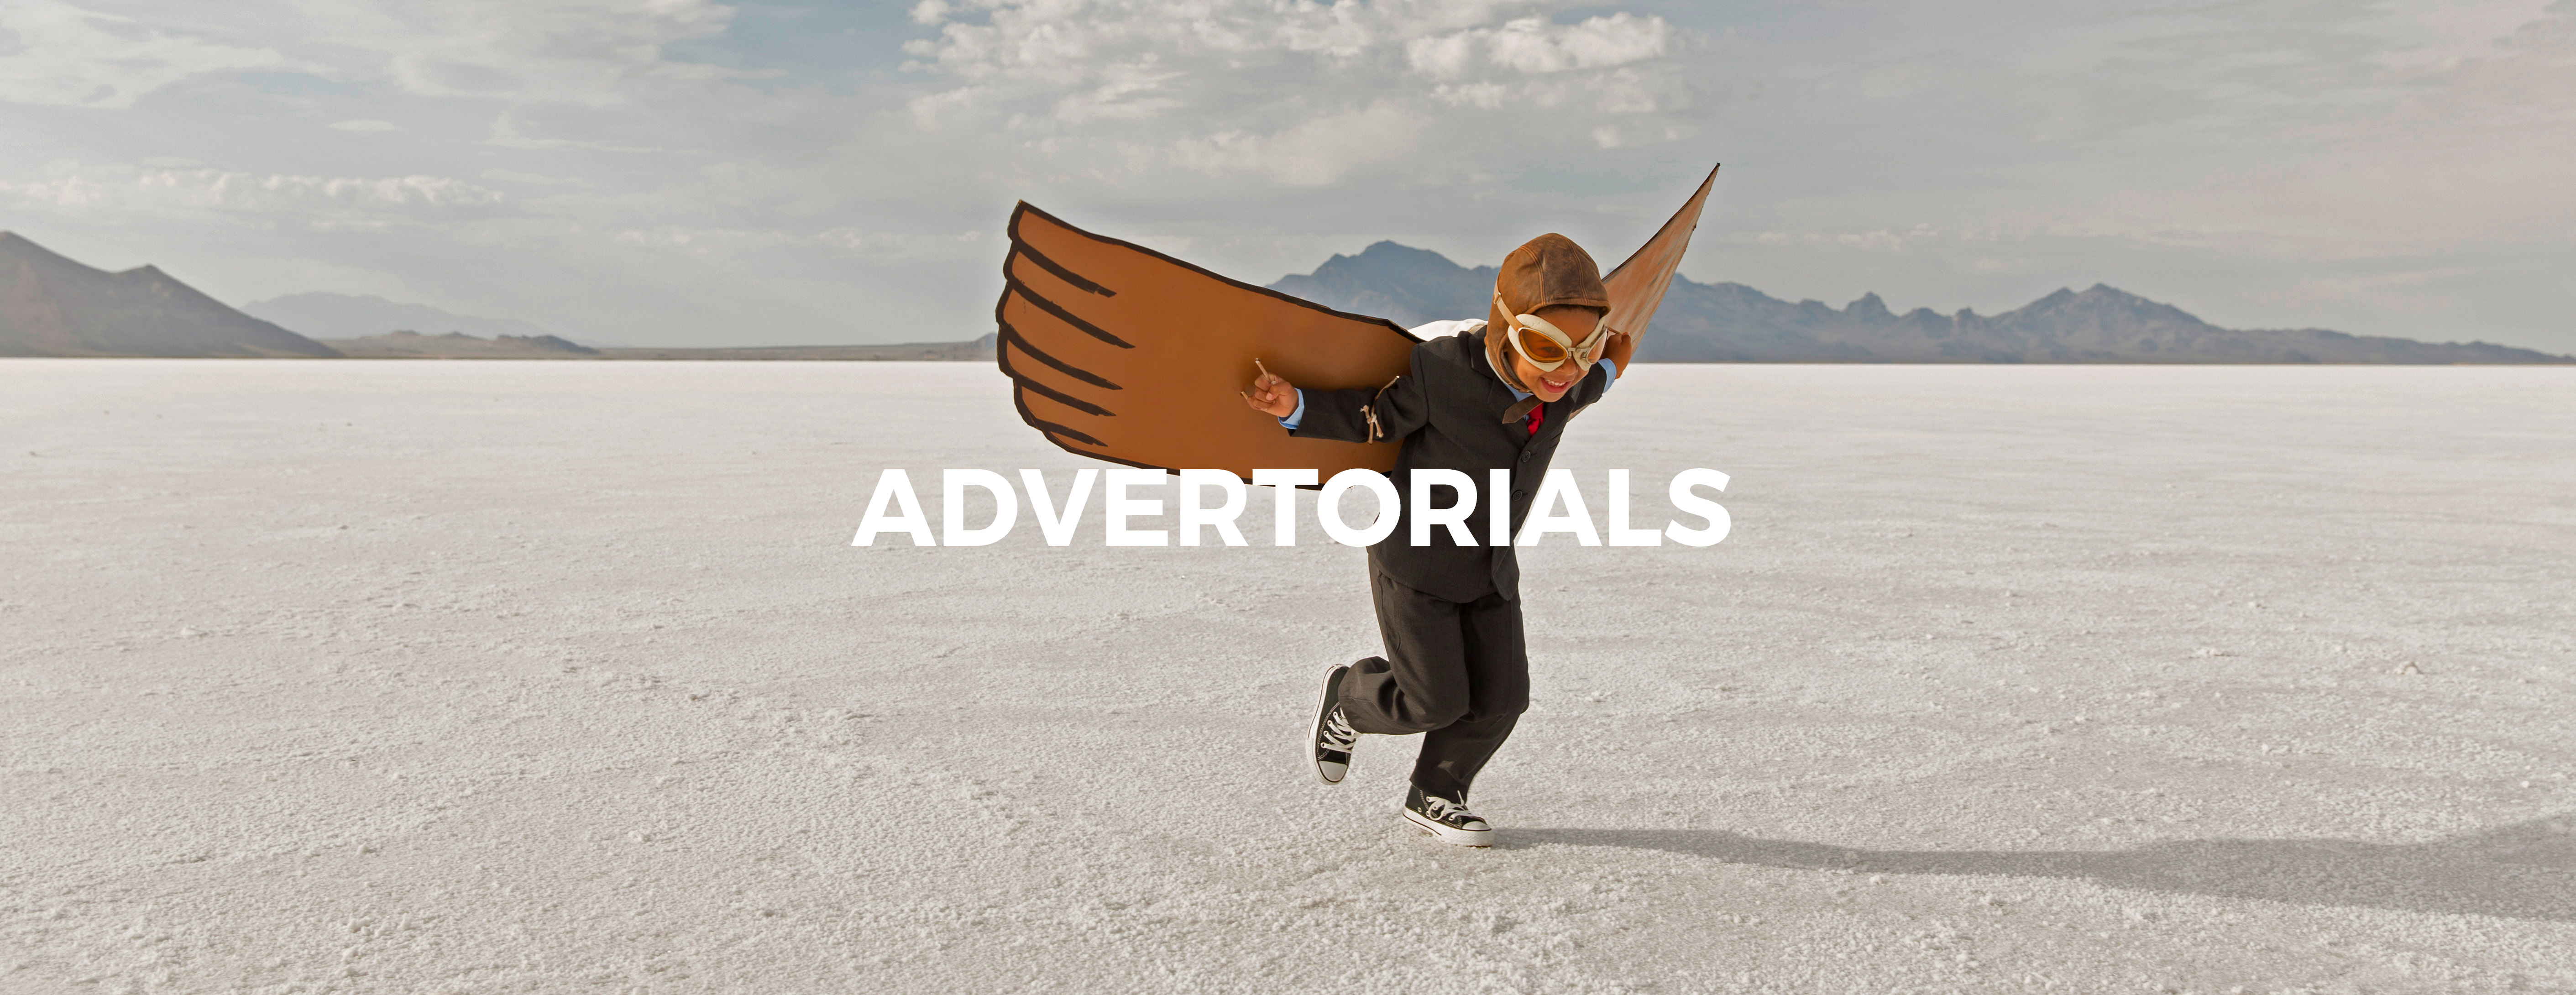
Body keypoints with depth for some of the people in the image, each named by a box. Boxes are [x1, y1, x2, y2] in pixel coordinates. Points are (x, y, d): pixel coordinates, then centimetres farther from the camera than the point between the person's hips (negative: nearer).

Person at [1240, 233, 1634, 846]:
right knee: (1434, 700, -2)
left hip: (1489, 563, 6)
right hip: (1415, 551, -6)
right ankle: (1347, 699, 29)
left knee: (1501, 694, 4)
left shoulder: (1572, 385, -11)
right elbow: (1373, 416, -16)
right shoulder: (1444, 372, -28)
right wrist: (1297, 406, -26)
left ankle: (1434, 795, 26)